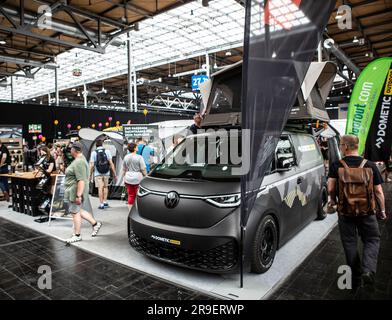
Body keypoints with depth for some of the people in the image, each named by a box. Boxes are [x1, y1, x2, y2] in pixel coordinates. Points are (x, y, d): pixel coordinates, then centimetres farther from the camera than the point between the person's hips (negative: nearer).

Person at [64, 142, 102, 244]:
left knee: (75, 212, 2)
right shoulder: (79, 159, 12)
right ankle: (95, 223, 26)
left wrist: (78, 195, -27)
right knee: (79, 210, 18)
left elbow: (81, 180, -27)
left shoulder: (79, 162, -22)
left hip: (76, 191, -10)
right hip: (74, 191, 10)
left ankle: (77, 235, 16)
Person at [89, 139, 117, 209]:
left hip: (97, 173, -2)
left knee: (100, 188, -1)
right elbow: (111, 163, -4)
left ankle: (101, 204, 0)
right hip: (106, 173, 2)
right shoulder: (107, 151, 0)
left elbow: (92, 165, -5)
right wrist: (114, 173, -1)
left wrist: (90, 175, 3)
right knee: (105, 187, 18)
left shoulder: (94, 153, -1)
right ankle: (105, 202, 19)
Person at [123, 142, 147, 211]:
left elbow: (124, 169, 13)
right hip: (138, 178, -5)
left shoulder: (126, 157, 5)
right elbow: (143, 169, -10)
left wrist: (124, 177, 24)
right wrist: (145, 176, 3)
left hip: (128, 178, 5)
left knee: (130, 195, 12)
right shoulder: (139, 157, -12)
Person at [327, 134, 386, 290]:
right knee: (372, 240, 17)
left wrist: (333, 200, 7)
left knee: (350, 244, 13)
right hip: (367, 212, 1)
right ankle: (368, 271, -3)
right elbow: (378, 191, 1)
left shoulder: (336, 166, -8)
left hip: (345, 212, 0)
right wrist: (382, 210, 13)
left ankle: (356, 278, 22)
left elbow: (330, 188, -13)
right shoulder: (370, 166, -2)